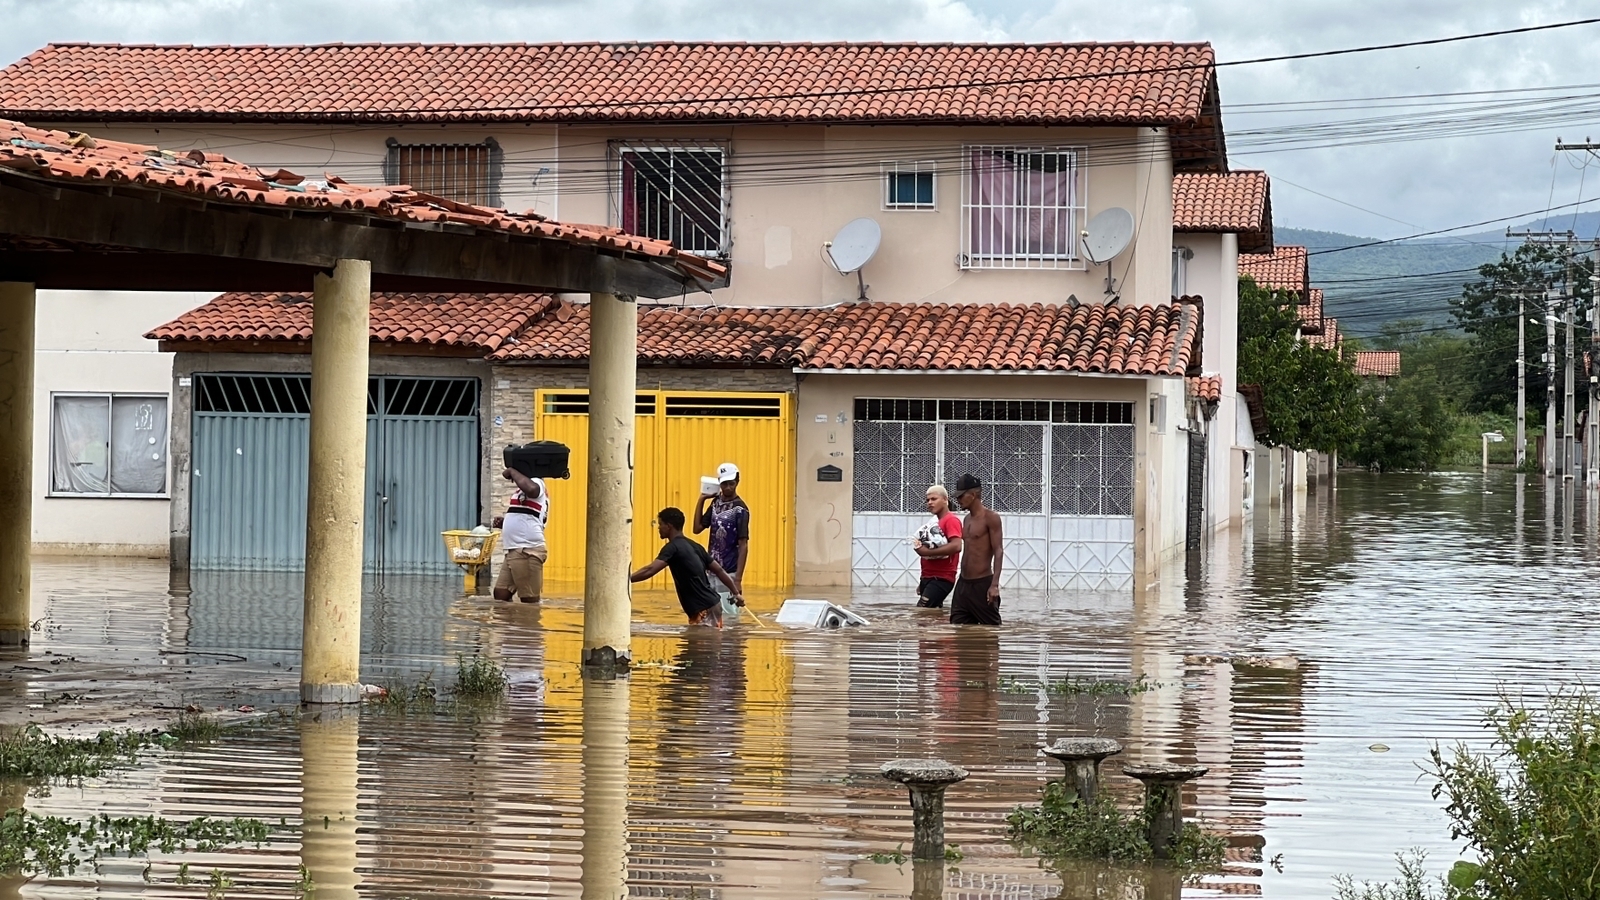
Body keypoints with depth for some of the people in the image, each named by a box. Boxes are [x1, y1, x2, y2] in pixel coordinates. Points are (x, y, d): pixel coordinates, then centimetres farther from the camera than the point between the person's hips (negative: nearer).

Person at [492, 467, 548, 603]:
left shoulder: (536, 483, -6)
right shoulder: (526, 491, 27)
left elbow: (531, 488, -33)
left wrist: (512, 472, -16)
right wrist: (504, 523, 15)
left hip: (527, 551, -11)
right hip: (515, 550, 11)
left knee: (530, 600, -9)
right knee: (501, 595, 9)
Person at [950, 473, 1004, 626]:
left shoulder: (990, 517, -8)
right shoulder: (967, 519, 15)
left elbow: (998, 551, -13)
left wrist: (994, 584, -21)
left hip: (982, 584, -8)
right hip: (963, 584, 8)